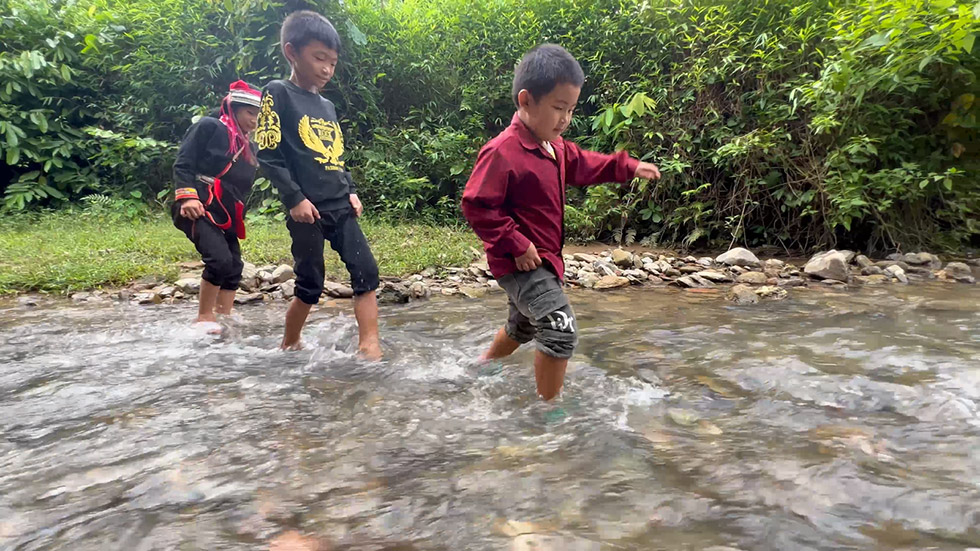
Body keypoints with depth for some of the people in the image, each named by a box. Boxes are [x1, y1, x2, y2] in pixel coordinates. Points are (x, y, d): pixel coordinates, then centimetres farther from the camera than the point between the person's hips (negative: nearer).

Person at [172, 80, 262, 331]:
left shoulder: (249, 146, 19)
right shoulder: (209, 127, -3)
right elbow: (183, 163, -8)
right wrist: (188, 197, -19)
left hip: (226, 215, 8)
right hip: (199, 209, -8)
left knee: (234, 267, 4)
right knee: (219, 259, -21)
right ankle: (204, 318, -6)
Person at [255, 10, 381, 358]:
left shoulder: (327, 106, 18)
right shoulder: (278, 94, -3)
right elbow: (268, 154, -10)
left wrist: (351, 191, 9)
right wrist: (294, 198, -16)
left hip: (341, 209, 6)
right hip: (307, 210, -6)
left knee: (367, 271, -5)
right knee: (310, 285, 1)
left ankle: (369, 346, -3)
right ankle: (289, 345, 23)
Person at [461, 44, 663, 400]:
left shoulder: (554, 147, 6)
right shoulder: (502, 152, -24)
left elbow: (582, 165, 25)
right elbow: (476, 206, -25)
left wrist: (627, 167, 16)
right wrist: (516, 244, -25)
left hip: (541, 259, 10)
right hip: (521, 262, -10)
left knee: (523, 327, 27)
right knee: (561, 329, -18)